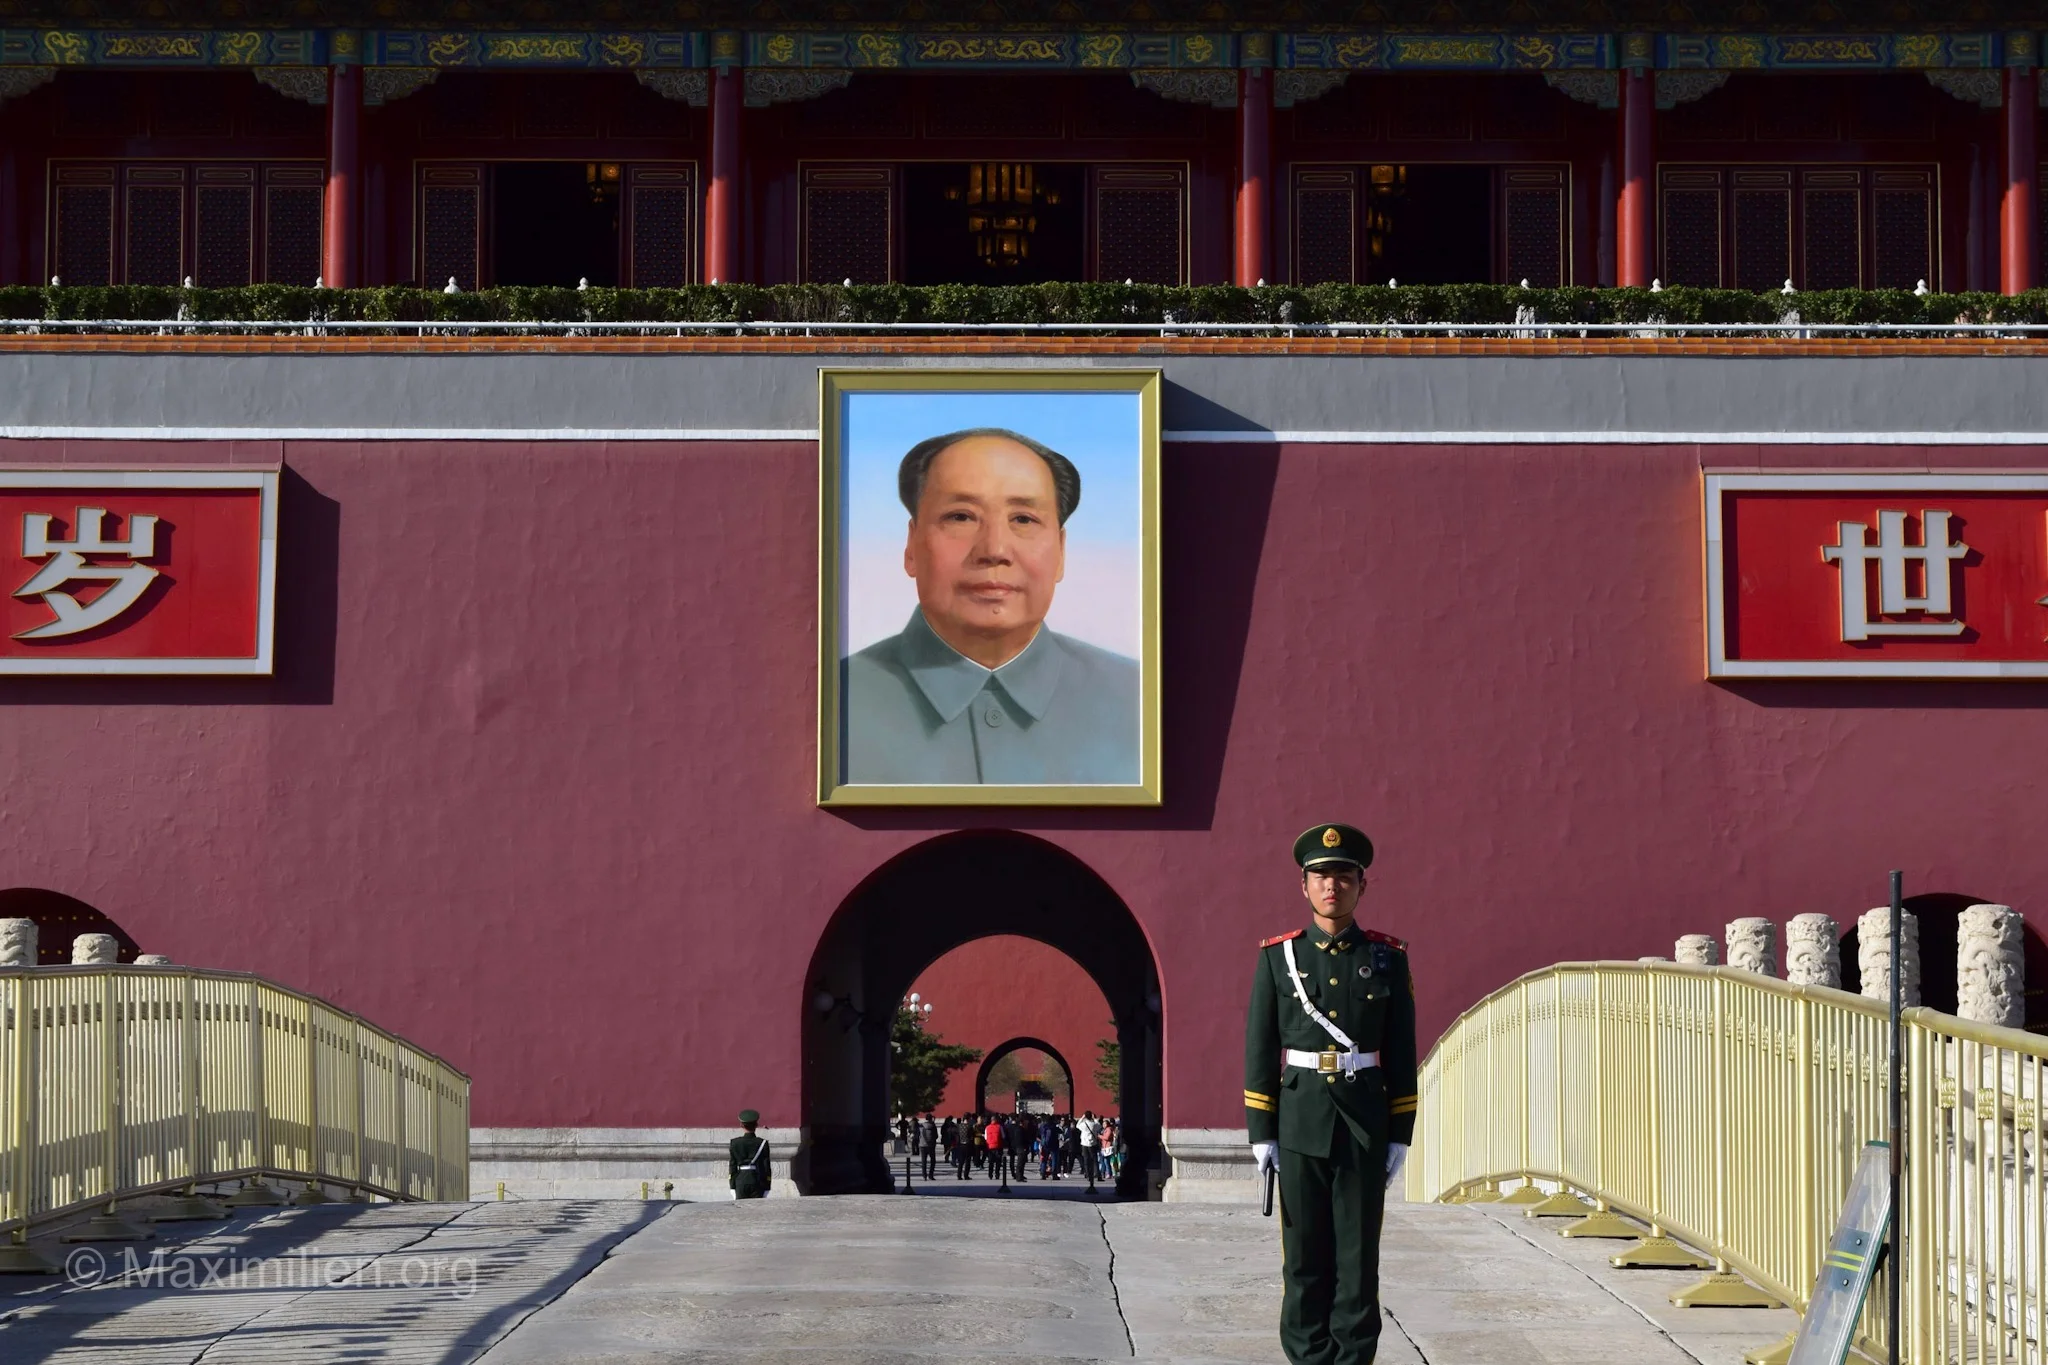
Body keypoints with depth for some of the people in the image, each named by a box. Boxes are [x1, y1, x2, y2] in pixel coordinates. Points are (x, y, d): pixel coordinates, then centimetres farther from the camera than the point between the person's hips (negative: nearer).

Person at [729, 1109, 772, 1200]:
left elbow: (732, 1166, 1)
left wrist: (732, 1187, 5)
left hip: (740, 1181, 1)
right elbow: (766, 1167, -3)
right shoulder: (762, 1143, -5)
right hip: (758, 1182, -1)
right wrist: (766, 1189, 3)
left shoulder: (735, 1143, -1)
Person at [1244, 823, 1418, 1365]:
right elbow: (1259, 1050, 2)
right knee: (1305, 1255, 3)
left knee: (1358, 1255, 2)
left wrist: (1400, 1135, 1)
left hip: (1366, 1123, 0)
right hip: (1301, 1121, 0)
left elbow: (1402, 1054, 5)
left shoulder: (1388, 958, 4)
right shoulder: (1278, 957, 3)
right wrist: (1261, 1132, -2)